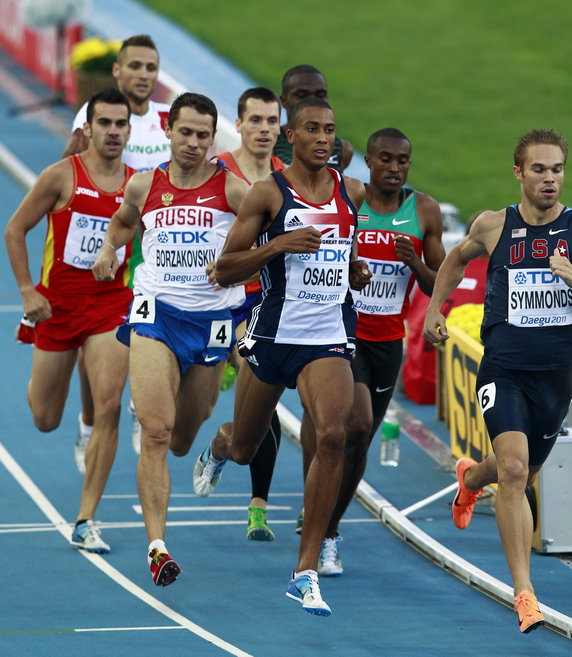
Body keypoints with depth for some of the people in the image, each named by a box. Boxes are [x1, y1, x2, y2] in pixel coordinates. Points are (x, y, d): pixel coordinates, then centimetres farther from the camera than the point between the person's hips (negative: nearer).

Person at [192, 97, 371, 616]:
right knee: (244, 449, 15)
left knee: (332, 436, -23)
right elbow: (225, 269, -7)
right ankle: (218, 447, 59)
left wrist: (356, 270, 9)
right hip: (274, 334, -1)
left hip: (329, 338, 2)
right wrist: (279, 244, -21)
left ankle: (307, 572, -19)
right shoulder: (268, 193, -6)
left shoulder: (353, 192, 7)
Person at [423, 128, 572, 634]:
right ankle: (524, 591, -18)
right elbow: (458, 257, 21)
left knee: (523, 474, 20)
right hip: (503, 367, -2)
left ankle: (471, 477, 58)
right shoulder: (494, 226, 0)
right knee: (513, 468, -21)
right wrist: (434, 308, 14)